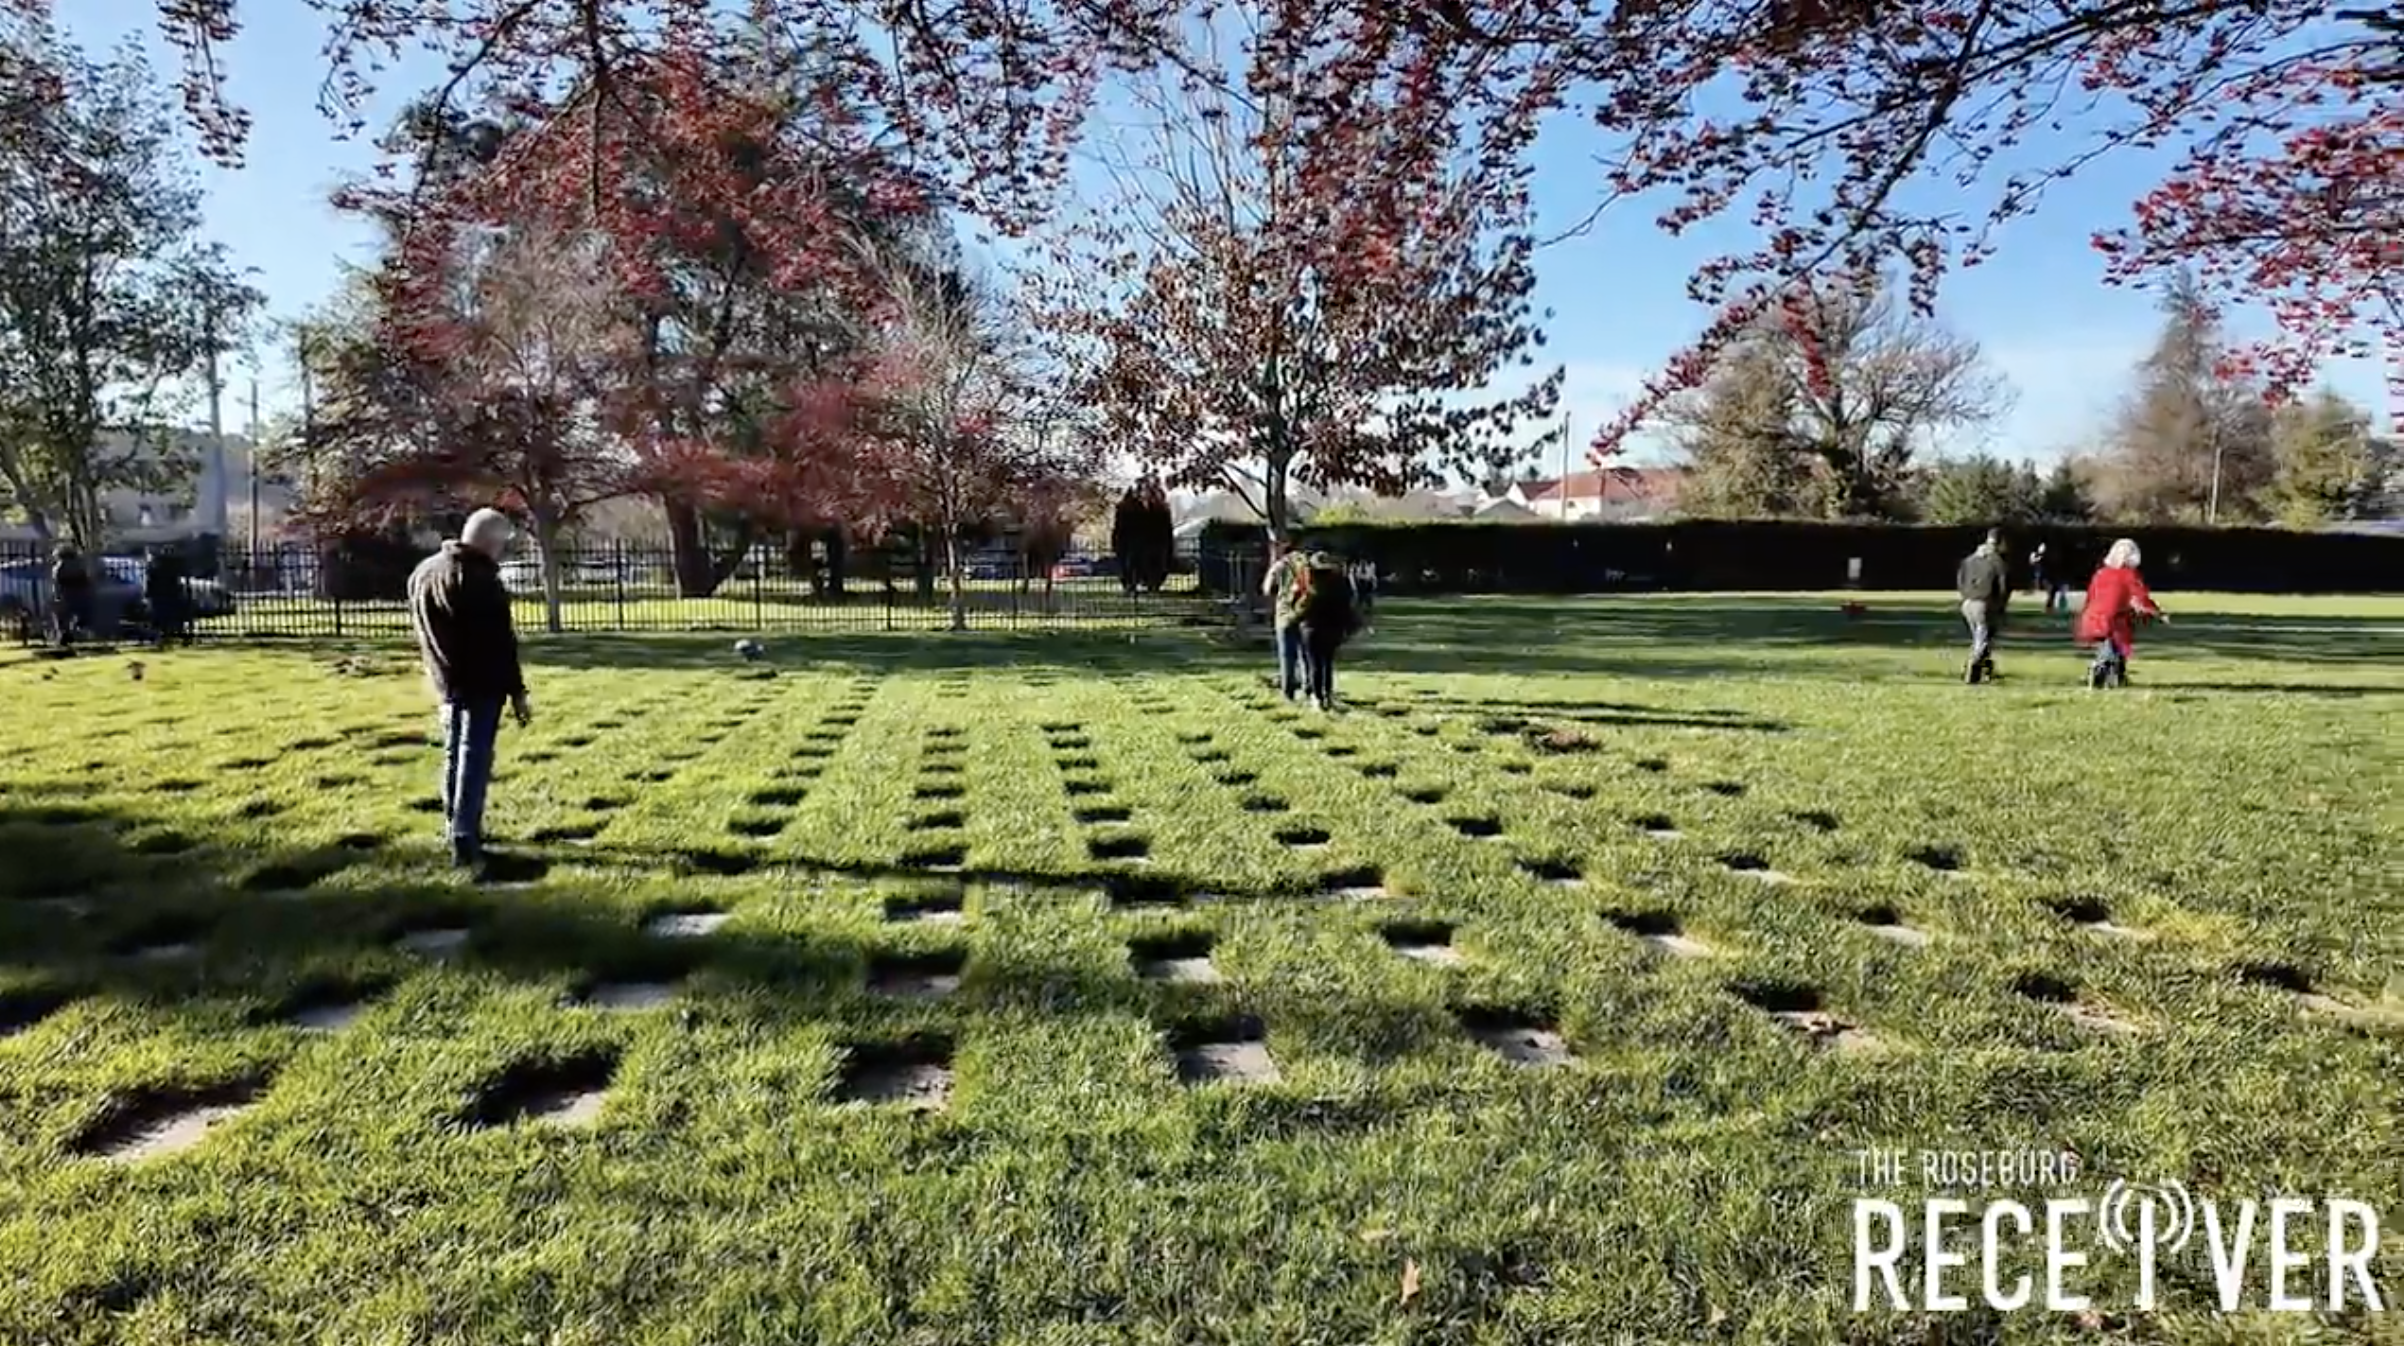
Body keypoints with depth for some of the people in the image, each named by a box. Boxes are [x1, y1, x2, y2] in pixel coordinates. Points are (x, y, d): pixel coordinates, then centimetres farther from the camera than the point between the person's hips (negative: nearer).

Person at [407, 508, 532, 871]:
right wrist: (517, 691, -14)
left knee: (454, 756, 17)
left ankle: (459, 830, 26)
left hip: (446, 682, 8)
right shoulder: (480, 579, -18)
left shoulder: (422, 572, 11)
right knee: (475, 759, -6)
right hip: (481, 684, -8)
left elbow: (423, 632, 19)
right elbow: (499, 643, -17)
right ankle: (464, 840, -9)